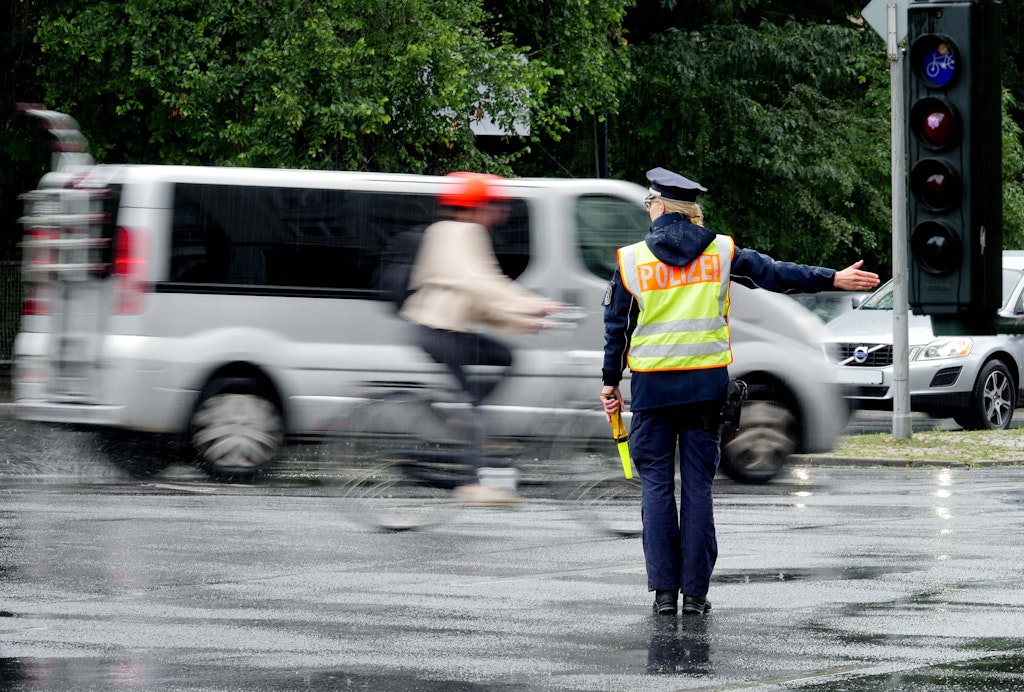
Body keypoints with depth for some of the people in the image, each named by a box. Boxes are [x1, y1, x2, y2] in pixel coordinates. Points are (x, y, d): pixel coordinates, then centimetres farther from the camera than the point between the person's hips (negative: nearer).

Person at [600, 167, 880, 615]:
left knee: (656, 485, 4)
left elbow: (617, 326, 3)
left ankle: (664, 590, -1)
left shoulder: (631, 259, -1)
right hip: (706, 385, 1)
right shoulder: (720, 252, 3)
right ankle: (695, 592, 3)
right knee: (698, 485, 5)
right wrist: (834, 280, 12)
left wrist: (610, 382, 11)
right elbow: (775, 275, 4)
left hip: (652, 385, -1)